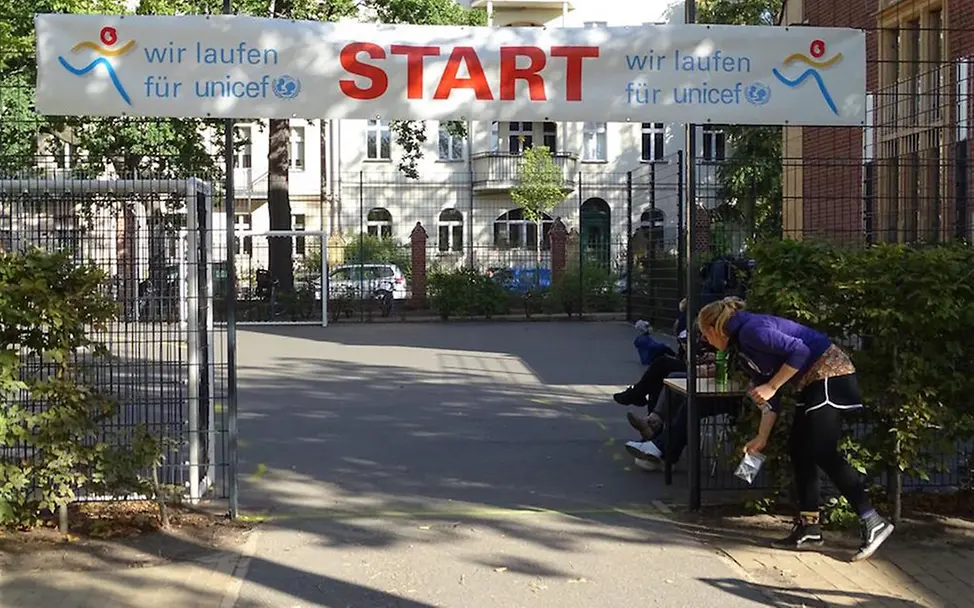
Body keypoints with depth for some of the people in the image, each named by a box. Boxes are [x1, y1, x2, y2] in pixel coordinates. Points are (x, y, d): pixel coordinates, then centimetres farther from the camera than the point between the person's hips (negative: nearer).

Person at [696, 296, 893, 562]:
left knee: (822, 452, -14)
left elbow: (799, 350, -22)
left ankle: (873, 523, -14)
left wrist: (771, 386, -18)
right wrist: (761, 438, 15)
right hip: (813, 383, 11)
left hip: (830, 375, -11)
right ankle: (809, 527, 14)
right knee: (799, 449, 10)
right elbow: (770, 399, 17)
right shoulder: (742, 349, 16)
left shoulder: (751, 330, -15)